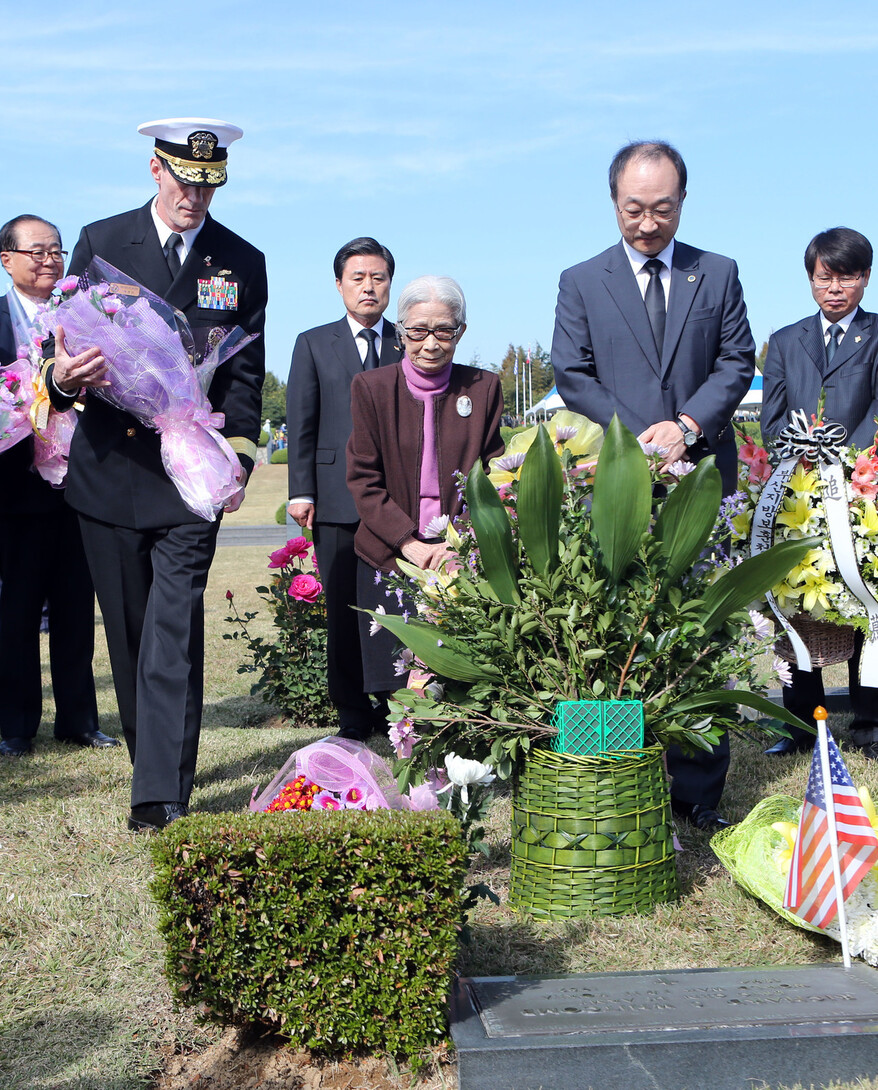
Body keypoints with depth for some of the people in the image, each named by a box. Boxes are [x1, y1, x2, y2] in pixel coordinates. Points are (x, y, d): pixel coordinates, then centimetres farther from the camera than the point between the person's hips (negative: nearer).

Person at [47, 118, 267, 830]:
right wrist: (63, 373, -18)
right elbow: (69, 340, 7)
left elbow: (246, 375, 8)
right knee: (128, 631, 10)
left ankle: (162, 796, -11)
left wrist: (238, 455, -6)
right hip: (110, 468, 2)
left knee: (175, 631, -11)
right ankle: (155, 762, 28)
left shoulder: (243, 264, 8)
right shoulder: (101, 242, 7)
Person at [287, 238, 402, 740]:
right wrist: (302, 491, -2)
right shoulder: (313, 344, 12)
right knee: (344, 611, 2)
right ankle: (353, 714, 11)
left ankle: (395, 709, 10)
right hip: (338, 500, 0)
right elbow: (301, 424, 7)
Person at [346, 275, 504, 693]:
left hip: (463, 559, 0)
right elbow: (363, 480, 0)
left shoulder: (483, 388, 6)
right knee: (398, 688, -5)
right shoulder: (372, 388, 3)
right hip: (391, 556, 0)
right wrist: (409, 543, -11)